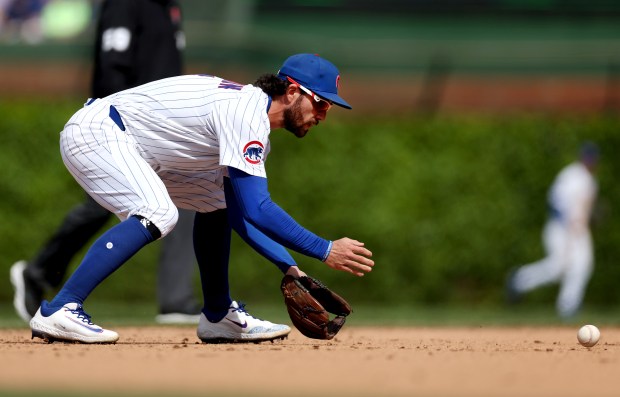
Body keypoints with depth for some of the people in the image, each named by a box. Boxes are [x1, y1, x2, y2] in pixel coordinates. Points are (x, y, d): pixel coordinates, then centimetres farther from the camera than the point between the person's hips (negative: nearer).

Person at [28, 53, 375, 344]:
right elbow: (257, 210, -29)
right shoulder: (248, 115, -20)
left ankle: (218, 317, 20)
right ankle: (59, 310, -35)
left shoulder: (252, 116, 11)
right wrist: (326, 251, -25)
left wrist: (289, 267, 5)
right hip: (94, 131, -11)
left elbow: (239, 214, 14)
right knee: (158, 214, -30)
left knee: (215, 199, 15)